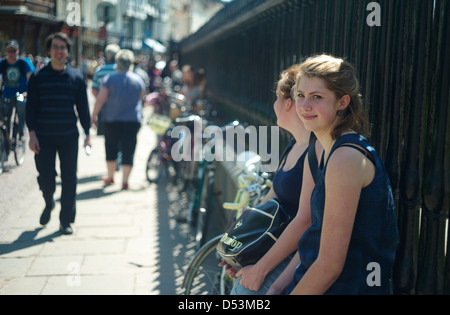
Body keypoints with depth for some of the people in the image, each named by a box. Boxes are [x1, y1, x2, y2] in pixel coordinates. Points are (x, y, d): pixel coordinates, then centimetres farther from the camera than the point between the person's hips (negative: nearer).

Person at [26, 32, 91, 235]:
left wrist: (87, 133, 5)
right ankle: (49, 203, 34)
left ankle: (66, 220, 14)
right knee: (45, 177, 1)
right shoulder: (38, 77, 2)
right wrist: (32, 134, -7)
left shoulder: (76, 77, 5)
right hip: (44, 137, -1)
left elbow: (83, 107, 9)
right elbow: (31, 106, 1)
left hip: (69, 137, 1)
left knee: (69, 179, 2)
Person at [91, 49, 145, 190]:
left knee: (111, 148, 14)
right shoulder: (139, 80, 2)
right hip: (133, 120, 1)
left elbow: (101, 99, -7)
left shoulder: (109, 79, -5)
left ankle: (110, 177, 24)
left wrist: (94, 115, 1)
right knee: (128, 150, 2)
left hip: (112, 120, -1)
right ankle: (125, 181, 1)